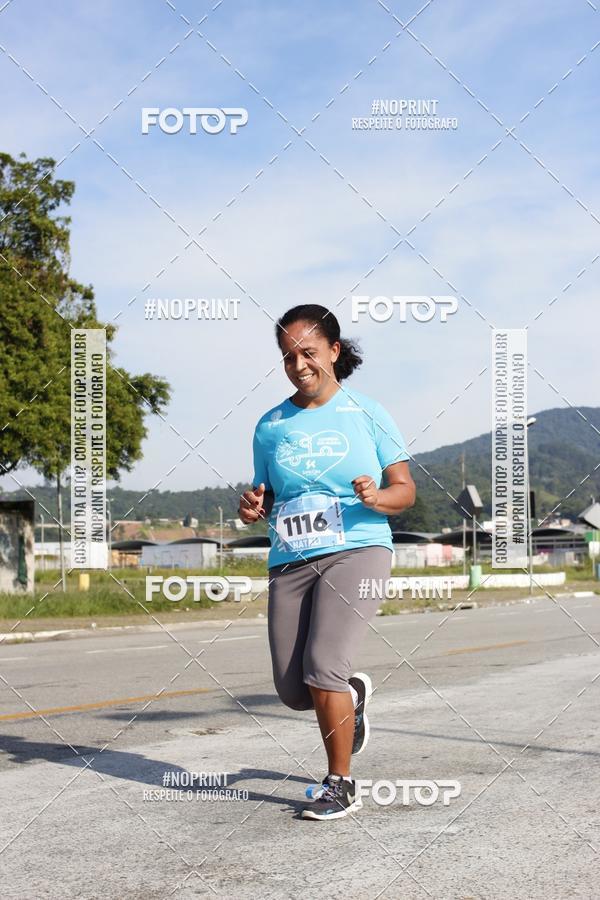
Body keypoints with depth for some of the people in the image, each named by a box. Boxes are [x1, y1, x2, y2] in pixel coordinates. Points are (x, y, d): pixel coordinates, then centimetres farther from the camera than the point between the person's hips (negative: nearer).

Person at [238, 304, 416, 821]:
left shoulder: (367, 414, 2)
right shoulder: (270, 426, 11)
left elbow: (405, 490, 4)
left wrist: (377, 497, -18)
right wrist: (252, 507, -3)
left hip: (357, 551, -4)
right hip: (290, 564, 4)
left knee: (322, 667, -20)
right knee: (294, 692, 3)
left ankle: (341, 787, 0)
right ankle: (354, 693, 39)